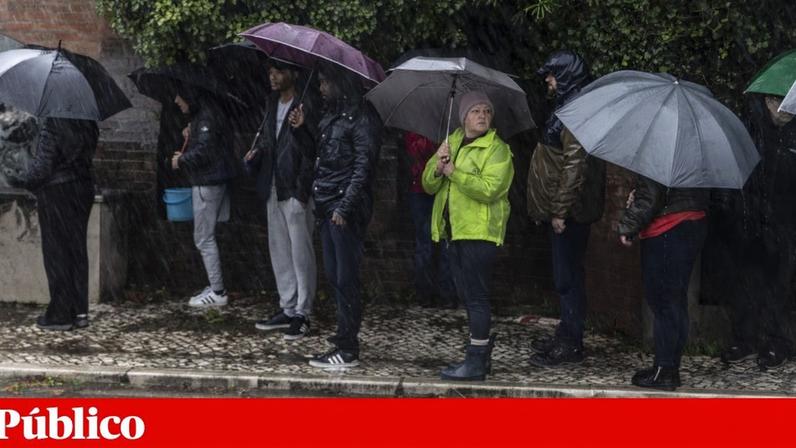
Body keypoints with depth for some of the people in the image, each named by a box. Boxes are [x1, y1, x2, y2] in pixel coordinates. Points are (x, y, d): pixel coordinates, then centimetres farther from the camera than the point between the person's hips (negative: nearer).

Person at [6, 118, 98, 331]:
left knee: (56, 252, 2)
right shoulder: (88, 123, 1)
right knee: (77, 250, 13)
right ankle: (80, 311, 16)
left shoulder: (52, 126, -18)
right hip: (83, 188, 6)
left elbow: (41, 168, -18)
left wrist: (17, 180, -2)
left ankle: (61, 315, 6)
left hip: (55, 192, -6)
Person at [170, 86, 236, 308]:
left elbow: (204, 151, -26)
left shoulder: (205, 119, -16)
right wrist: (189, 137, 4)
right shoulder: (199, 117, 15)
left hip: (208, 184, -10)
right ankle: (215, 287, 21)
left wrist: (181, 161, -13)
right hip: (208, 182, 10)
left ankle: (218, 293, -2)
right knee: (206, 237, 15)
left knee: (204, 239, -6)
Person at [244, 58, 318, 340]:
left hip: (296, 192, -8)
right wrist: (253, 155, 0)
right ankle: (287, 309, 23)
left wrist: (302, 189, -19)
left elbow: (311, 153, -14)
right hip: (274, 190, 9)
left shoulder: (305, 107, -11)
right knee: (279, 251, 14)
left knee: (301, 253, -2)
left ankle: (302, 314, 4)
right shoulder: (272, 105, 13)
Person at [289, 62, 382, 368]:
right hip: (327, 206, 9)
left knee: (345, 277, -6)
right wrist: (301, 129, 10)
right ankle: (345, 334, 24)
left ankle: (347, 350, -3)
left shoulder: (361, 119, -11)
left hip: (347, 210, -9)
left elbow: (363, 167, -16)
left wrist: (344, 207, -21)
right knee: (334, 275, 14)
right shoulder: (331, 117, 17)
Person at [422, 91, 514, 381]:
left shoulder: (497, 149, -6)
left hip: (480, 230, -7)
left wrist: (454, 172, -21)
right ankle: (483, 347, 26)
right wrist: (438, 168, -12)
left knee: (476, 295, -6)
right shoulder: (451, 143, 16)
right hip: (454, 229, 7)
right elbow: (429, 185, 9)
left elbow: (490, 189, -21)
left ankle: (476, 362, -3)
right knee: (466, 294, 14)